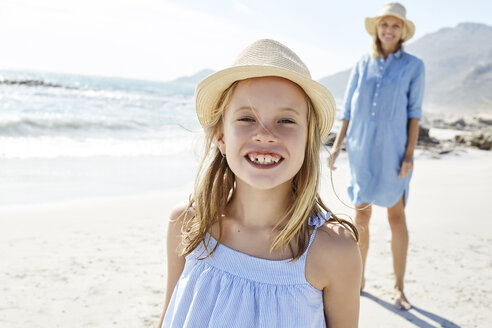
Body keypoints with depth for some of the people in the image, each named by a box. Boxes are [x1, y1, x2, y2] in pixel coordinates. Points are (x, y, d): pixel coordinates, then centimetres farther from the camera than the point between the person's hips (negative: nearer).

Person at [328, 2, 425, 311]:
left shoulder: (413, 65, 2)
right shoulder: (362, 65, 8)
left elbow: (414, 111, -2)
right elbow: (349, 109, 9)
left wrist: (410, 153, -10)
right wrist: (337, 145, 1)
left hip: (393, 148, -2)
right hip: (361, 148, 2)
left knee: (397, 216, -3)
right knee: (361, 217, 7)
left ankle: (399, 287, 8)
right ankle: (359, 278, 22)